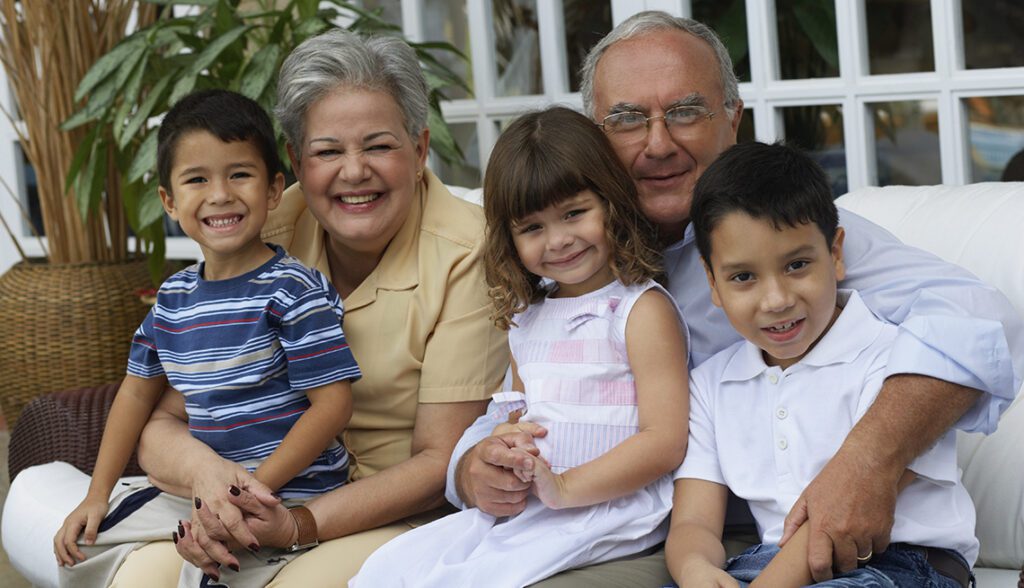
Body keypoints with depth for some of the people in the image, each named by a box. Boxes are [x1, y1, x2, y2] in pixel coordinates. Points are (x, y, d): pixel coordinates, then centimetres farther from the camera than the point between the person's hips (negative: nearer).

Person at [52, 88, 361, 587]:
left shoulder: (294, 292, -13)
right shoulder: (173, 298, 7)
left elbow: (331, 404, -16)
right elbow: (138, 391, 19)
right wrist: (97, 495, 13)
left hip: (290, 492, -7)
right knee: (84, 548, 6)